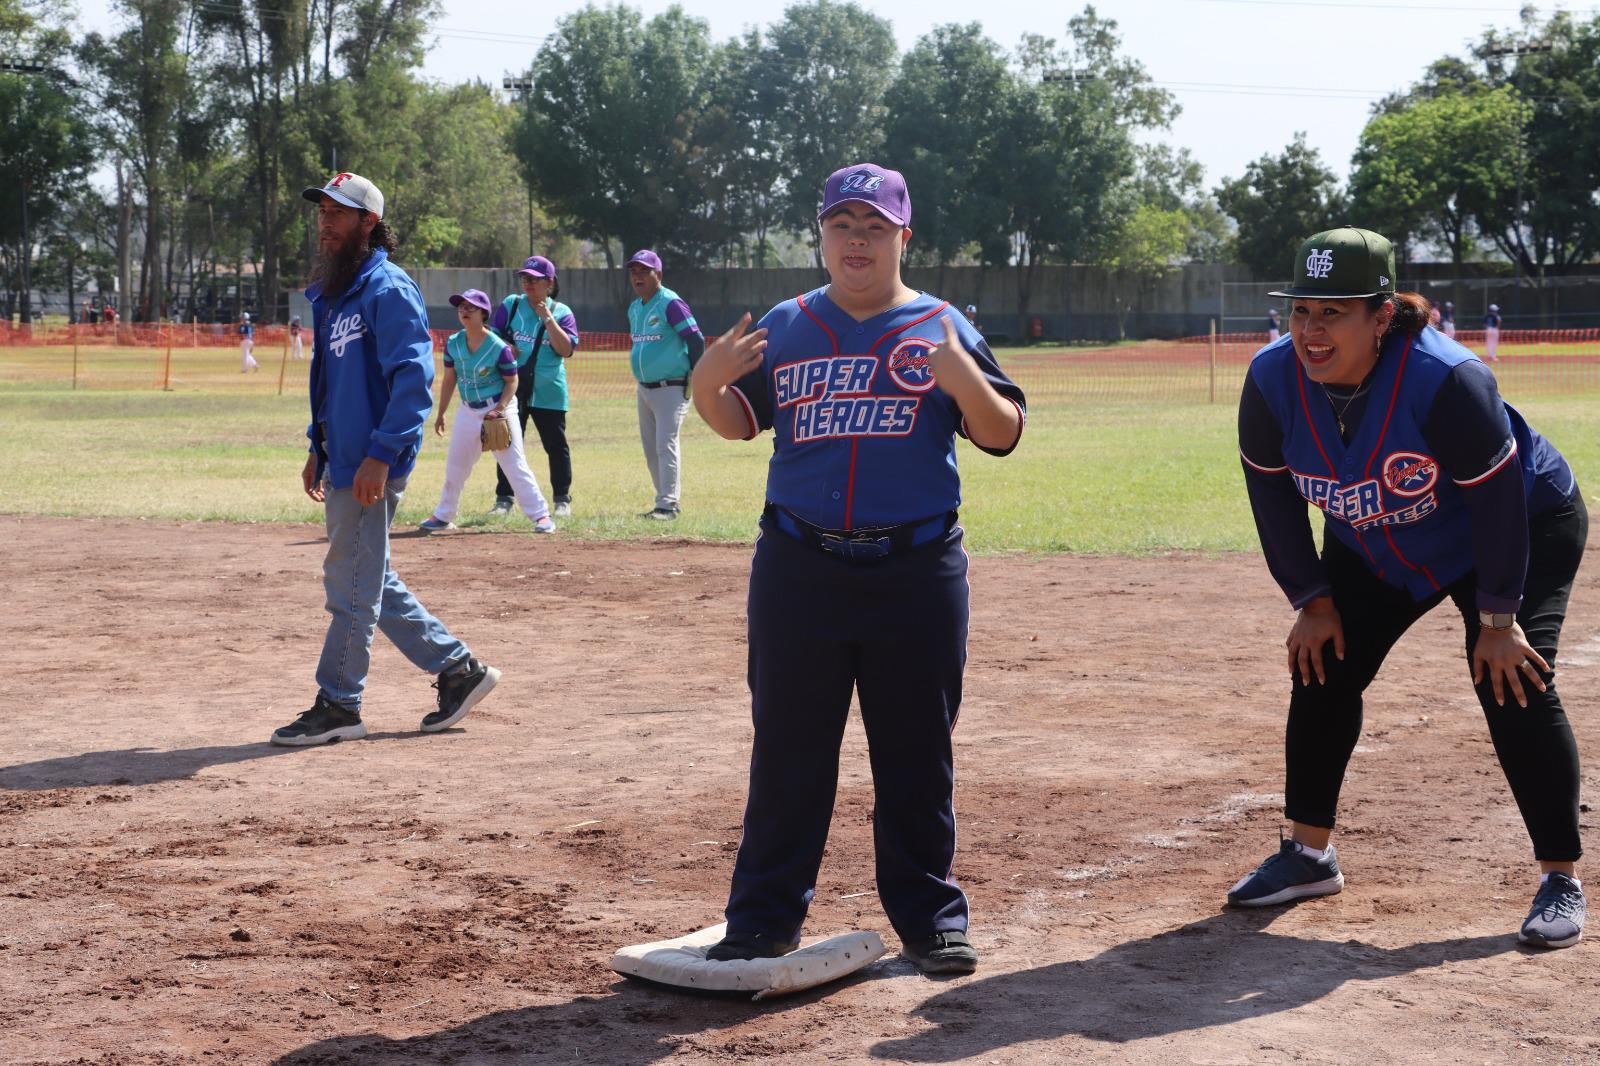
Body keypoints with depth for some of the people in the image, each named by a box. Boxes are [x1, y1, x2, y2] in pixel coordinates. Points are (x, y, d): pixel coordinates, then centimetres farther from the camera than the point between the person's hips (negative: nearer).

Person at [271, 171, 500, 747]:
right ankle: (458, 668, 21)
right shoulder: (333, 295, 17)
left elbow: (412, 377, -20)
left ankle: (338, 707, 6)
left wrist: (381, 454, -25)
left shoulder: (387, 290, -12)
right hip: (341, 460, 10)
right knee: (366, 581, 14)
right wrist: (319, 450, 20)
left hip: (370, 464, -10)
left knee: (351, 583, -3)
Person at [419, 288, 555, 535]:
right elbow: (449, 379, 9)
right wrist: (441, 414, 11)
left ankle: (540, 514, -2)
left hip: (499, 408, -5)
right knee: (455, 466, 14)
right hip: (468, 411, 5)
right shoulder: (453, 343, -2)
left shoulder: (499, 347, -16)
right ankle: (443, 515, 29)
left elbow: (511, 381, -9)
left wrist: (500, 409, -22)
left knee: (515, 465, -8)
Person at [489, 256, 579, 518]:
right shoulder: (510, 305, 7)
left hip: (549, 392, -1)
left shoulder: (562, 312, 1)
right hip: (512, 389, 1)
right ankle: (504, 499, 11)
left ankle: (562, 499, 13)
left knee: (556, 445, 4)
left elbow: (567, 350, -11)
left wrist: (547, 319, -15)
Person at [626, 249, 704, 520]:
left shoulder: (670, 304, -13)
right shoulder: (634, 308, 13)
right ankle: (666, 502, 19)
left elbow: (696, 339, -16)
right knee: (651, 450, 11)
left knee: (666, 445, -13)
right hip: (644, 389, 9)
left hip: (671, 389, -9)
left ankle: (667, 505, -13)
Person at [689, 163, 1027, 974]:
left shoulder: (940, 328, 3)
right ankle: (764, 918, 14)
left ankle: (929, 915, 18)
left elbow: (1005, 434, -3)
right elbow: (737, 421, 16)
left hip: (916, 573, -1)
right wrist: (705, 384, -6)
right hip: (798, 568, 2)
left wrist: (964, 380, -23)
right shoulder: (784, 328, 9)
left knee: (917, 755, 7)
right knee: (787, 752, 6)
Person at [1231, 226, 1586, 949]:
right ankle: (1309, 857, 16)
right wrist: (1311, 601, -7)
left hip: (1524, 531, -5)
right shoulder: (1273, 381, -22)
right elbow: (1273, 495, -7)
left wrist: (1497, 618, -24)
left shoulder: (1445, 380, -37)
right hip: (1374, 550, 5)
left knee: (1512, 685, -17)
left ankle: (1561, 881, -5)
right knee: (1322, 669, 0)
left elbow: (1497, 497, -28)